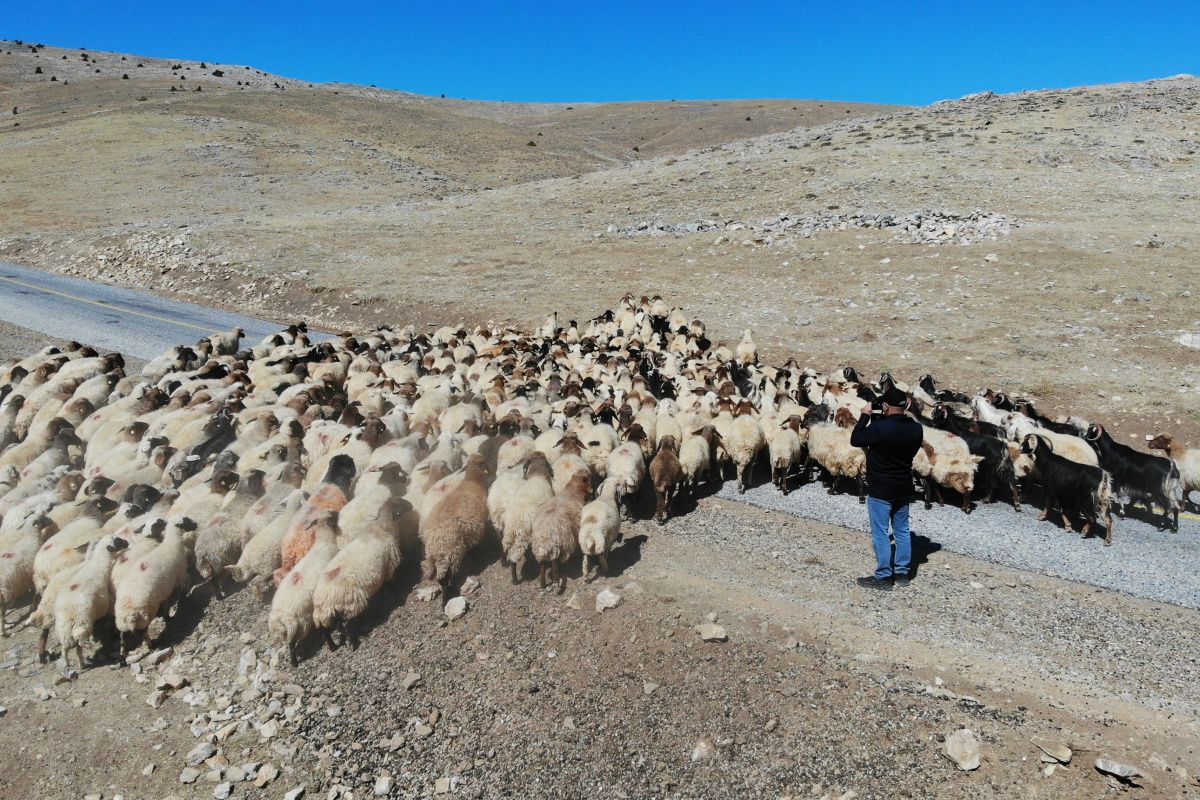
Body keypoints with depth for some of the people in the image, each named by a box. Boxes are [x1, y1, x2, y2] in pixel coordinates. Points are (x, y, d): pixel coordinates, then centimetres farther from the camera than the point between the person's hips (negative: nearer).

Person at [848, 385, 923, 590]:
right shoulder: (915, 428, -4)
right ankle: (903, 572, 25)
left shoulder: (880, 427, -24)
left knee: (880, 534, 2)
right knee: (902, 531, 16)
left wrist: (866, 416, -2)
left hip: (880, 490, -6)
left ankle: (883, 576, 7)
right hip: (904, 489, 7)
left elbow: (855, 440, -12)